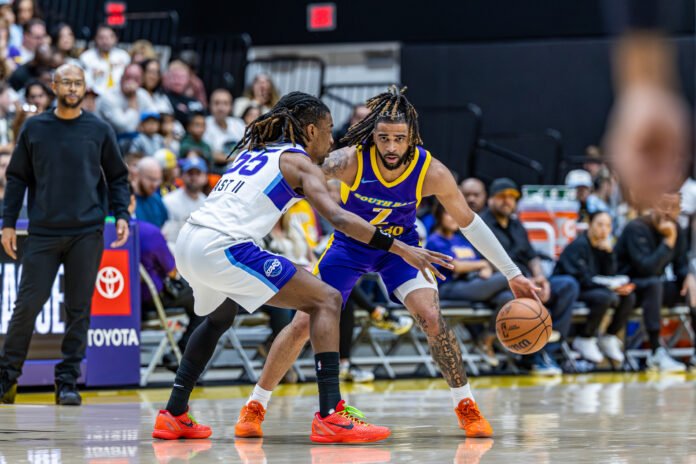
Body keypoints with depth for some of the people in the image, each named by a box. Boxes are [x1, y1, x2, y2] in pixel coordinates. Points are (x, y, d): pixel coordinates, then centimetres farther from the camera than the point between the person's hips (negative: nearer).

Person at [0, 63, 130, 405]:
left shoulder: (99, 130, 5)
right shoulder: (34, 129, 6)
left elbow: (117, 178, 12)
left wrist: (121, 215, -2)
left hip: (87, 233, 0)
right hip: (43, 232, 0)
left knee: (79, 308, 1)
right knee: (27, 304, -3)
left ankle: (68, 381, 9)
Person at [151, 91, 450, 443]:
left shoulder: (253, 151, 26)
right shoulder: (299, 160, 4)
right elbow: (338, 217, -9)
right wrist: (399, 248, -10)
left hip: (189, 241, 8)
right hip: (224, 246, -8)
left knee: (219, 318, 37)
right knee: (326, 300, -4)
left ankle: (174, 415, 34)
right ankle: (330, 417, -16)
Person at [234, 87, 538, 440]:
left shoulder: (431, 172, -25)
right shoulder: (350, 161, -31)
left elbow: (468, 223, -12)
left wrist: (512, 274, -9)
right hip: (349, 244, 0)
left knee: (432, 319, -20)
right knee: (303, 324, -6)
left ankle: (466, 407, -2)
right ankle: (255, 406, 11)